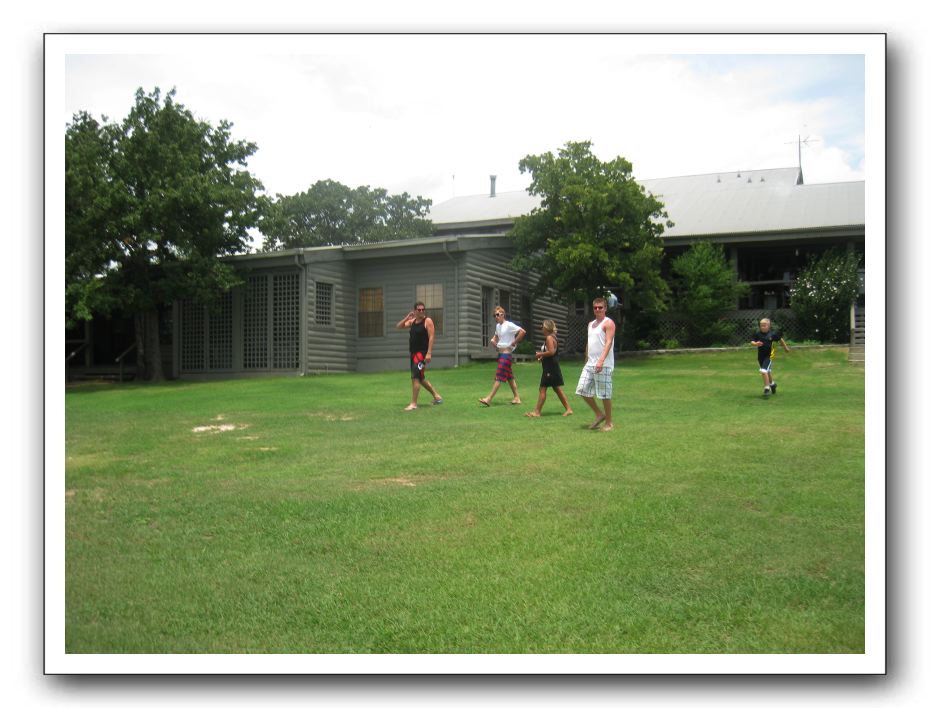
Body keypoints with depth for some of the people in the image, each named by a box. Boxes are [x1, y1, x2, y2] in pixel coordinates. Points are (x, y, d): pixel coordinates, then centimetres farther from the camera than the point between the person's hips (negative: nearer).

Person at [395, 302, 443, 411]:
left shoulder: (428, 321, -8)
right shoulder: (412, 321, 13)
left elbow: (431, 337, -15)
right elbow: (399, 327, 12)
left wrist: (429, 353, -23)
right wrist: (407, 317, -1)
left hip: (422, 353, -8)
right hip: (413, 353, 8)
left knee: (415, 377, -16)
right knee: (420, 378, 17)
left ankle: (413, 404, -13)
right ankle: (437, 396, 32)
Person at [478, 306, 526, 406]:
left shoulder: (509, 325, -13)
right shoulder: (497, 326, 12)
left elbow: (522, 332, -21)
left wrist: (514, 343, -16)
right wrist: (493, 340, 10)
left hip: (506, 353, -9)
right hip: (500, 353, 9)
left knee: (499, 377, -10)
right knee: (510, 377, 13)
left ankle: (489, 399, -13)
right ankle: (517, 397, 19)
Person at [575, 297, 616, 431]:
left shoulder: (608, 323, -7)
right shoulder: (591, 324, 18)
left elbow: (608, 343, -19)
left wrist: (601, 360, -30)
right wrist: (586, 360, 22)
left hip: (603, 365, -8)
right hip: (590, 364, 8)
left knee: (605, 395, -3)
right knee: (582, 390, 5)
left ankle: (609, 422, 11)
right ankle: (599, 414, 20)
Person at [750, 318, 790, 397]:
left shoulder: (772, 334, -9)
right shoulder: (757, 334, -5)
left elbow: (780, 339, 7)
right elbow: (752, 342, -9)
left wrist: (786, 347, 18)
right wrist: (756, 344, -32)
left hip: (769, 356, -4)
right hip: (760, 356, 4)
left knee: (764, 371, -20)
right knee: (767, 372, 24)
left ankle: (767, 388, -9)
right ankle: (772, 384, 49)